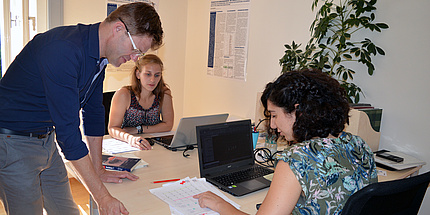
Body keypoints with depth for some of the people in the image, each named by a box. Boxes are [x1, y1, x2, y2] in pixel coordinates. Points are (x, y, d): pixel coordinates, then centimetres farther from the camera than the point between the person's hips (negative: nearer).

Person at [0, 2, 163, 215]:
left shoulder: (98, 55, 0)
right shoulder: (64, 50, -29)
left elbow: (93, 112, 8)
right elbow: (68, 131, -31)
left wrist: (99, 171, 11)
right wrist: (102, 197, -27)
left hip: (46, 139, 8)